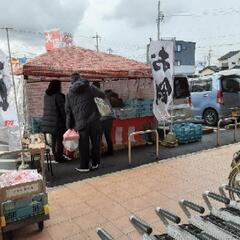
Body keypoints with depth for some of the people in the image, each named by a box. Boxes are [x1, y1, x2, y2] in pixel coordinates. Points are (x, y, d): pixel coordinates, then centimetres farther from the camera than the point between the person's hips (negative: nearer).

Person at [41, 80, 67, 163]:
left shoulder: (46, 96, 8)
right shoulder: (58, 96, -15)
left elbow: (47, 109, 14)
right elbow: (62, 110, -13)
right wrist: (66, 121, -6)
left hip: (47, 121, 7)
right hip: (57, 122, -7)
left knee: (54, 139, 16)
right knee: (59, 139, 3)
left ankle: (55, 155, 26)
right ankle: (59, 157, 9)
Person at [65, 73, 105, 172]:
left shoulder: (69, 94, 7)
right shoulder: (89, 88, 3)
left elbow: (68, 111, 9)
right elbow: (102, 95, 10)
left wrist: (70, 126, 14)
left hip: (81, 123, 0)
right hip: (94, 120, 0)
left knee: (84, 145, 8)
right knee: (95, 142, 12)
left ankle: (84, 166, 17)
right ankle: (95, 163, 22)